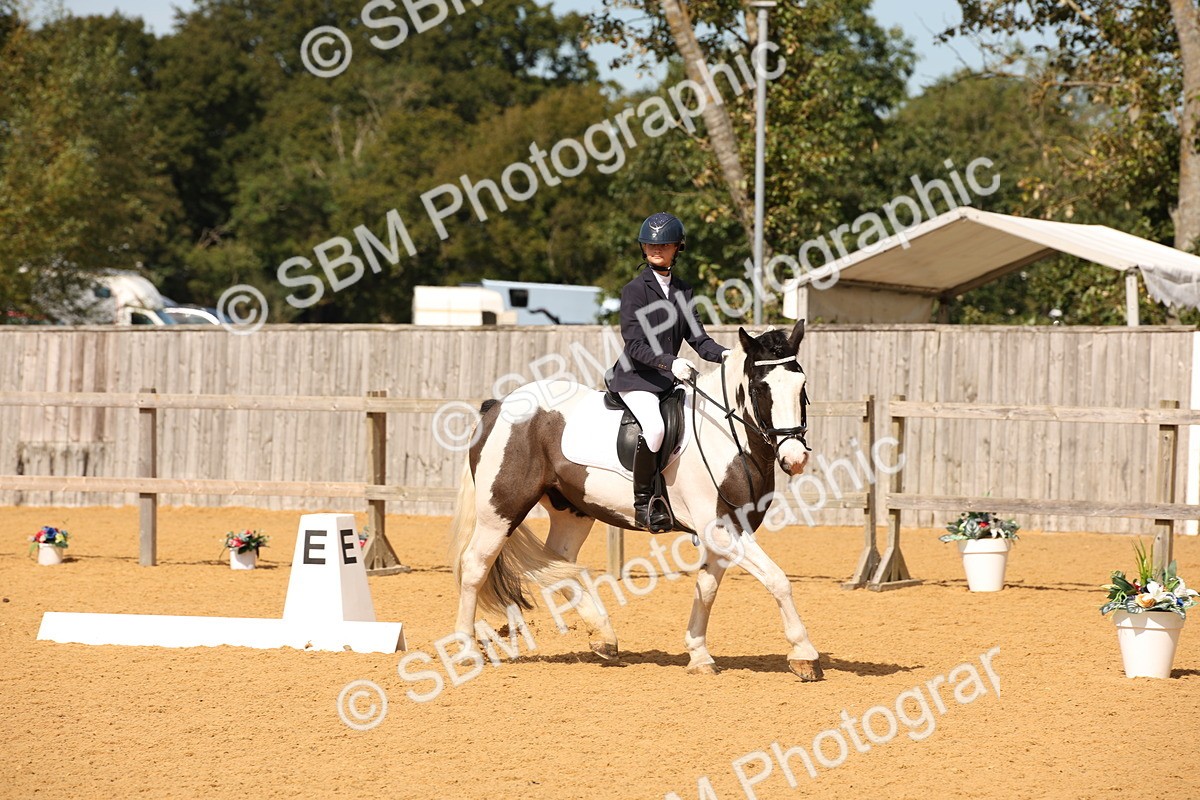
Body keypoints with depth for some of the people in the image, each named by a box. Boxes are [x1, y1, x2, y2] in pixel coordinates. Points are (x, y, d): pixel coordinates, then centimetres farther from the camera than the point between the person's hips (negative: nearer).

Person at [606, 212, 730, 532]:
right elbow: (635, 345, -15)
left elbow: (697, 338, 10)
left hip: (669, 379, 7)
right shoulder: (635, 289, -7)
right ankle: (644, 504, -22)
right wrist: (670, 363, -30)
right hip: (635, 377, -7)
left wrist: (723, 354, -10)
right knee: (654, 427, -32)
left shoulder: (683, 289, 13)